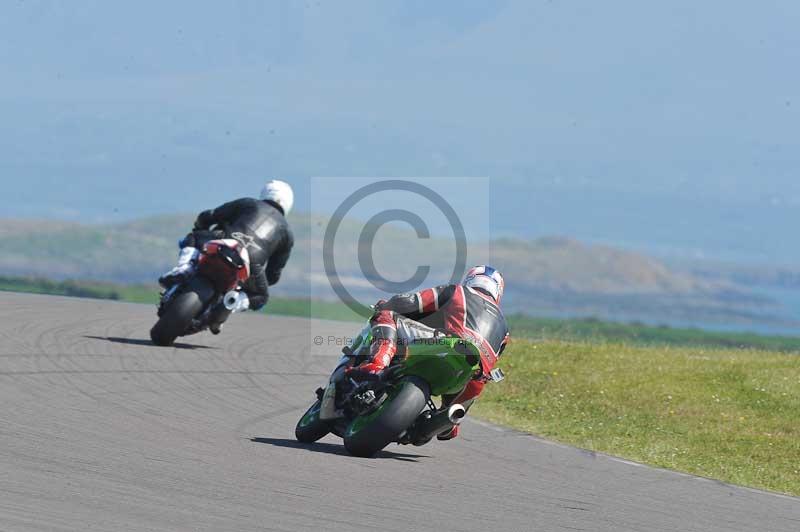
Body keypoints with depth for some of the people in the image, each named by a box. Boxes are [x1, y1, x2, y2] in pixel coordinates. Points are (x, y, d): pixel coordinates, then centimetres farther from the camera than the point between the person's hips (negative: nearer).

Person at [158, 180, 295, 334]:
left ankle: (184, 268, -3)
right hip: (251, 265, 1)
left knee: (193, 238, 29)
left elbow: (207, 217, 22)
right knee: (260, 297, 31)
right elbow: (274, 274, 30)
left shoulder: (249, 203, 25)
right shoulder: (287, 234, 30)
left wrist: (198, 229, 45)